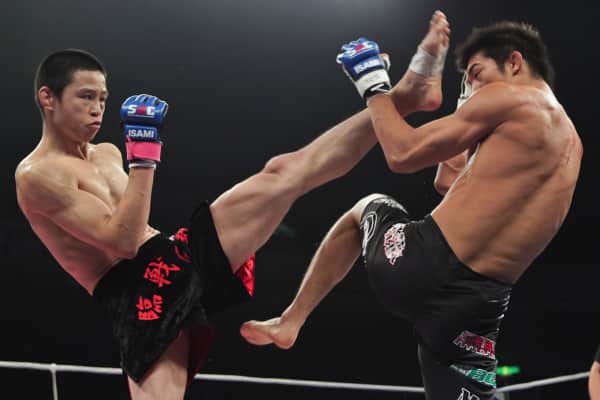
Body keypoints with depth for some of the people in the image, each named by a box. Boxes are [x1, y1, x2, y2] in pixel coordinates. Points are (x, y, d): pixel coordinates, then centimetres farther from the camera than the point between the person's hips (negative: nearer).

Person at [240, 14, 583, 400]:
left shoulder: (507, 97, -2)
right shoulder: (569, 141, 22)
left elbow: (403, 154, 0)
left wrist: (375, 88, 13)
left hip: (420, 265, -5)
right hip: (479, 302, 5)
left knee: (367, 207, 29)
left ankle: (290, 321, 34)